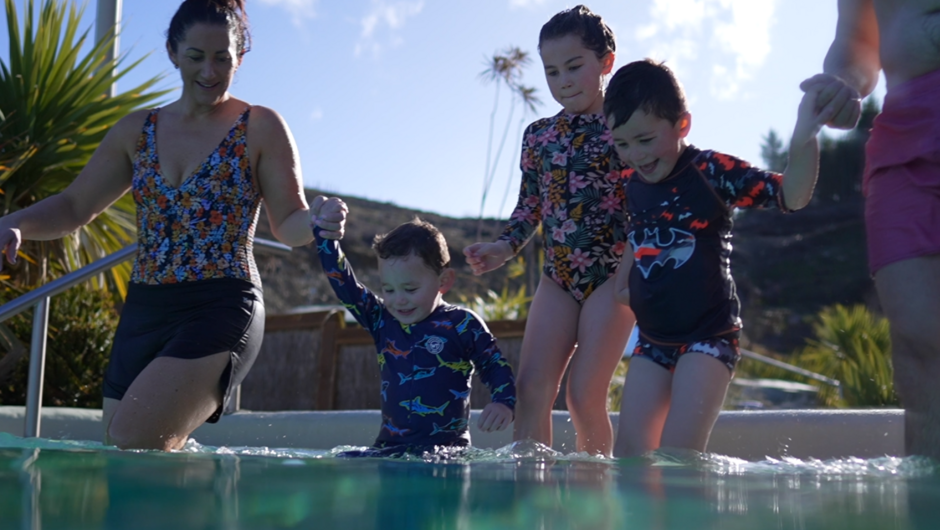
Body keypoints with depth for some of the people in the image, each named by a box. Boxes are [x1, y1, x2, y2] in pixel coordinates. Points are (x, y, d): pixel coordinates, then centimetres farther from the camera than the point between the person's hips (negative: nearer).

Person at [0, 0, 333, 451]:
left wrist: (316, 223, -24)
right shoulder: (137, 130, 13)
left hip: (220, 309, -5)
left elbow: (289, 225, -1)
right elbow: (75, 206, 16)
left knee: (136, 444, -23)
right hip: (142, 312, 6)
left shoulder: (261, 128, 1)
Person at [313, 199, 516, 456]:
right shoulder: (382, 320, 11)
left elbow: (495, 367, 4)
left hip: (445, 447, -4)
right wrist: (325, 232, 7)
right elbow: (343, 283, 11)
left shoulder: (463, 325, -1)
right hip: (389, 445, 5)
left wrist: (504, 403, -14)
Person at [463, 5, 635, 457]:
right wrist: (504, 247, -1)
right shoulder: (538, 135, 11)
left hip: (613, 274, -5)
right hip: (557, 276, 5)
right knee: (531, 388, -4)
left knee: (584, 394, -9)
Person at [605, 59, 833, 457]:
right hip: (653, 339, 6)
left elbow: (790, 196, -19)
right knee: (630, 450, 5)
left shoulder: (709, 171, -13)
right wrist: (625, 272, 8)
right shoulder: (628, 184, 4)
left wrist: (804, 141, -35)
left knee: (679, 455, -13)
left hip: (708, 336, -6)